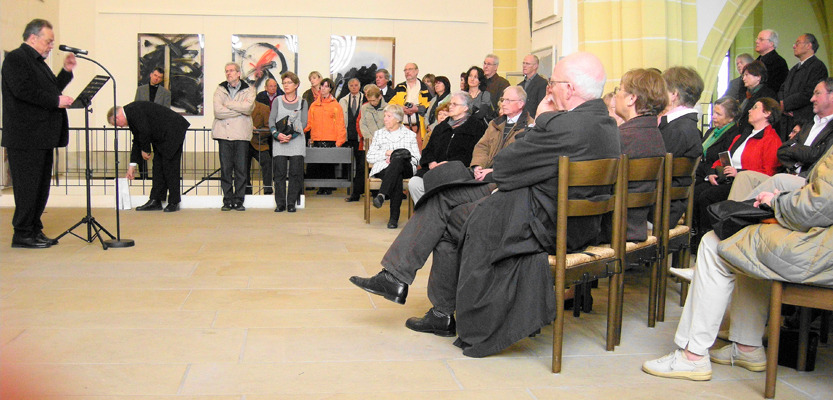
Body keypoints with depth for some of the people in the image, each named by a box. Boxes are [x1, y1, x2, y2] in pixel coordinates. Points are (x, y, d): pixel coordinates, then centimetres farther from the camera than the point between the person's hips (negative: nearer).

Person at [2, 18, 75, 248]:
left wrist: (66, 71, 14)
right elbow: (23, 90, -20)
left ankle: (35, 231, 19)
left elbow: (50, 90, 22)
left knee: (41, 186, 12)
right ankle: (22, 235, 1)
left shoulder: (38, 63, 22)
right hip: (26, 137, -10)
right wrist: (56, 101, -19)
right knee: (27, 186, -6)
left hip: (42, 137, 10)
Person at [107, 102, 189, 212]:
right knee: (158, 167, 8)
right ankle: (155, 201, 11)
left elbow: (145, 132, -22)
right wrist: (132, 165, 24)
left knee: (170, 167, -9)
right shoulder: (131, 115, 17)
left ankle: (174, 202, -3)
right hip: (163, 137, 11)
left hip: (173, 131, -11)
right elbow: (137, 141, 23)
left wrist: (145, 150, -6)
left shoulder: (133, 111, -14)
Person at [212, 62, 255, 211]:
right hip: (224, 133, 1)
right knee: (225, 169, 0)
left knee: (241, 169, 0)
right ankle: (227, 200, 7)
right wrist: (240, 109, -6)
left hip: (241, 133, -1)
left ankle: (239, 200, 8)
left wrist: (228, 104, -6)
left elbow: (248, 107, -13)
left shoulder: (248, 90, 8)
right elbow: (218, 112, -6)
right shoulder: (220, 90, 10)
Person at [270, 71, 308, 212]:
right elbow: (271, 120, 5)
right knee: (280, 173, -3)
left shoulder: (302, 103, 10)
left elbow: (303, 123, 1)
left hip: (296, 141, 0)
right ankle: (280, 204, 3)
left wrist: (291, 136, -13)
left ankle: (291, 203, 4)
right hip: (279, 142, 1)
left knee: (295, 172, -3)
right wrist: (277, 134, -13)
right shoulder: (277, 101, 12)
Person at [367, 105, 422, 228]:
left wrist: (394, 158, -6)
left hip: (405, 168, -1)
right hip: (383, 169, 1)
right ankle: (394, 217, -45)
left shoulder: (410, 134, 18)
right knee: (397, 178, -38)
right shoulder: (379, 134, 24)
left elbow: (417, 159, 8)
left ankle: (382, 195, -54)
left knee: (397, 160, -40)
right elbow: (369, 157, 16)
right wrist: (386, 153, -2)